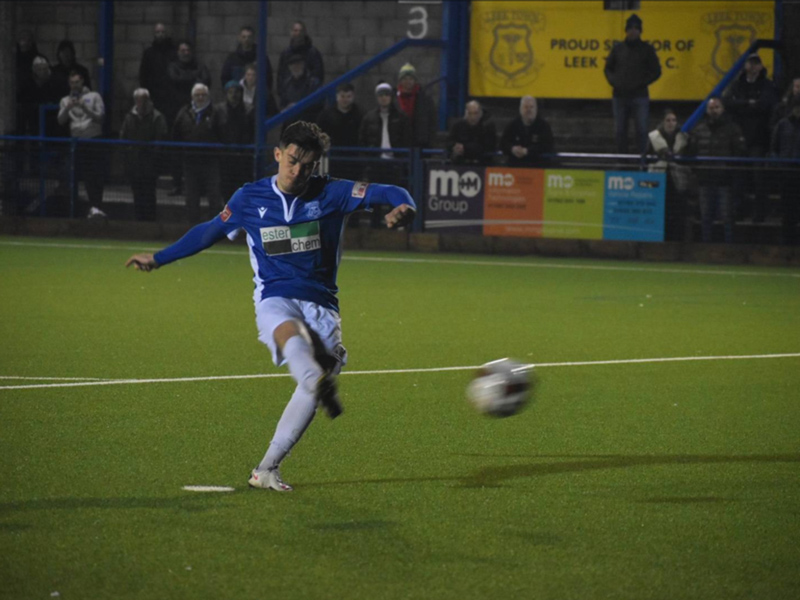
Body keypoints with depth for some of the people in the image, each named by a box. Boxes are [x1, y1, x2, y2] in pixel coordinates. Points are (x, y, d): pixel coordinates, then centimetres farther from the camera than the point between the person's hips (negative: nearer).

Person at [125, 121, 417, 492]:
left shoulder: (331, 194, 3)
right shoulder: (250, 199, 8)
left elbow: (388, 193, -4)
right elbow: (209, 232, 23)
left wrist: (403, 208, -29)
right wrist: (158, 259, 27)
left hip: (321, 304, 1)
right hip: (275, 299, -1)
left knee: (310, 388, -19)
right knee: (292, 333, -39)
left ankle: (267, 469, -10)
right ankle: (322, 384, -72)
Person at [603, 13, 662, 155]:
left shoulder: (647, 49, 3)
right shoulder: (618, 48, 9)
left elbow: (656, 71, 3)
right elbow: (608, 68, 17)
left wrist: (642, 83, -8)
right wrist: (614, 82, -1)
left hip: (640, 96, -3)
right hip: (619, 96, 3)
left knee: (641, 130, -6)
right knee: (620, 131, 5)